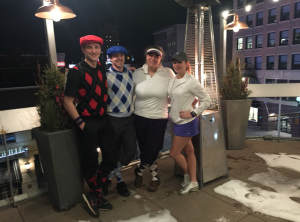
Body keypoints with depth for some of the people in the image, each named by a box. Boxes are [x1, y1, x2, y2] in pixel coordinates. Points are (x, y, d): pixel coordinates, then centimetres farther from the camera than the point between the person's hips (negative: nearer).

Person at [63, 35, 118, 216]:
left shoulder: (102, 69, 6)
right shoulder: (76, 72, -13)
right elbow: (68, 101, -13)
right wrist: (80, 123, -13)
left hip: (104, 120, 7)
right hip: (87, 122, -6)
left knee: (112, 158, 10)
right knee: (91, 161, 7)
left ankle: (93, 194, 27)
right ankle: (96, 195, 32)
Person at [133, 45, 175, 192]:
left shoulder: (168, 73, -5)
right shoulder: (137, 73, -1)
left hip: (159, 119, -1)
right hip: (140, 118, 2)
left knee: (151, 151, 1)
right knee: (145, 150, 11)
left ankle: (138, 172, 33)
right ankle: (155, 177, 36)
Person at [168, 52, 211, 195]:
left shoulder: (192, 82, -16)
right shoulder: (172, 80, 5)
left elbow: (206, 100, -11)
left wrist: (193, 113, -15)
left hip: (186, 123, -7)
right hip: (177, 121, 7)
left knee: (174, 153, 1)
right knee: (188, 151, 16)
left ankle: (188, 175, 29)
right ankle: (193, 182, 30)